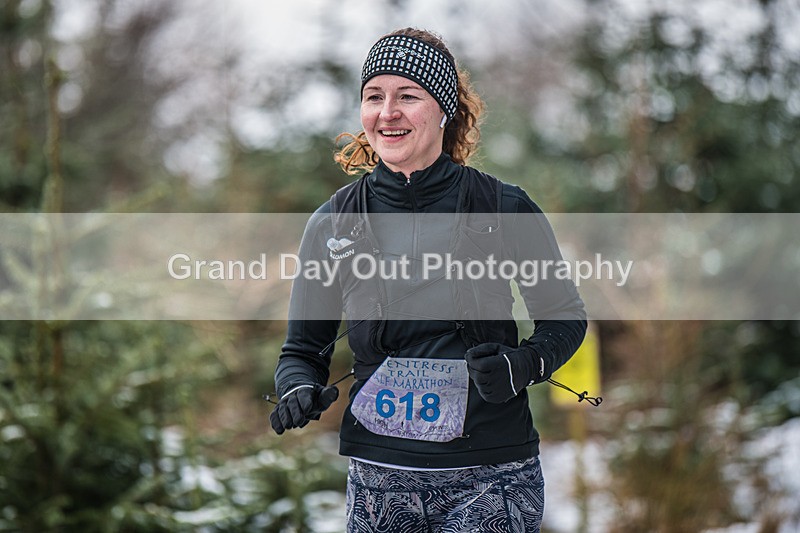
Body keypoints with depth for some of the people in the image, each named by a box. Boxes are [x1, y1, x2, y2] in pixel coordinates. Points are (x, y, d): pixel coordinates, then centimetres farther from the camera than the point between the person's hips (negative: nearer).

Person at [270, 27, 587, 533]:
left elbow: (565, 319, 7)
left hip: (490, 480, -2)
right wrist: (300, 390, -10)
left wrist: (520, 366, -13)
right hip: (377, 481, 3)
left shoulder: (505, 208, -3)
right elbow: (303, 349, 12)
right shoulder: (333, 224, 4)